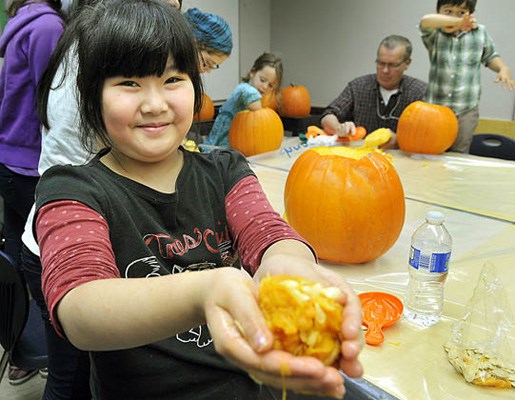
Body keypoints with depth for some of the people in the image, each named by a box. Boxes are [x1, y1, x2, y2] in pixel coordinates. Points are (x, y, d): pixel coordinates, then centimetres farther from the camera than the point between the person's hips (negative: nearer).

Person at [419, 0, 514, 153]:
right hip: (434, 105, -1)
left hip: (466, 109, 1)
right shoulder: (434, 33, -3)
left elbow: (490, 57, 20)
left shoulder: (479, 33, 4)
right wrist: (457, 22, -42)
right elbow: (426, 21, -26)